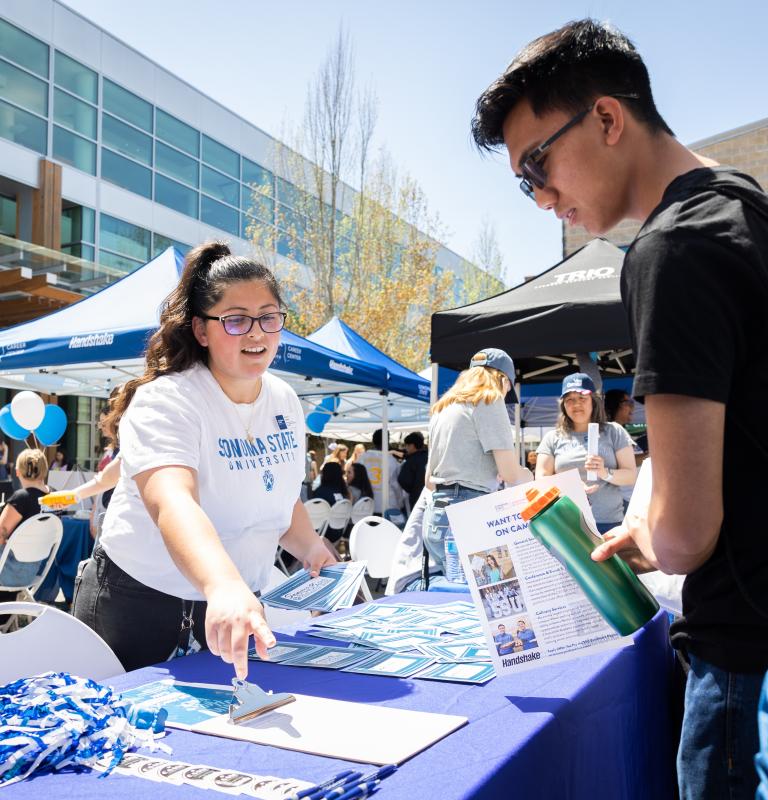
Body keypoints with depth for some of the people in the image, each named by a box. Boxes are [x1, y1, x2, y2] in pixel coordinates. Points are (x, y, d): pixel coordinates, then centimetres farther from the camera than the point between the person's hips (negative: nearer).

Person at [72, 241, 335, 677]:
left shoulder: (285, 402, 0)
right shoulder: (165, 402, -23)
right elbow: (173, 503, -42)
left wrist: (312, 549, -3)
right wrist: (225, 586, -58)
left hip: (239, 604, 6)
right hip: (138, 605, -6)